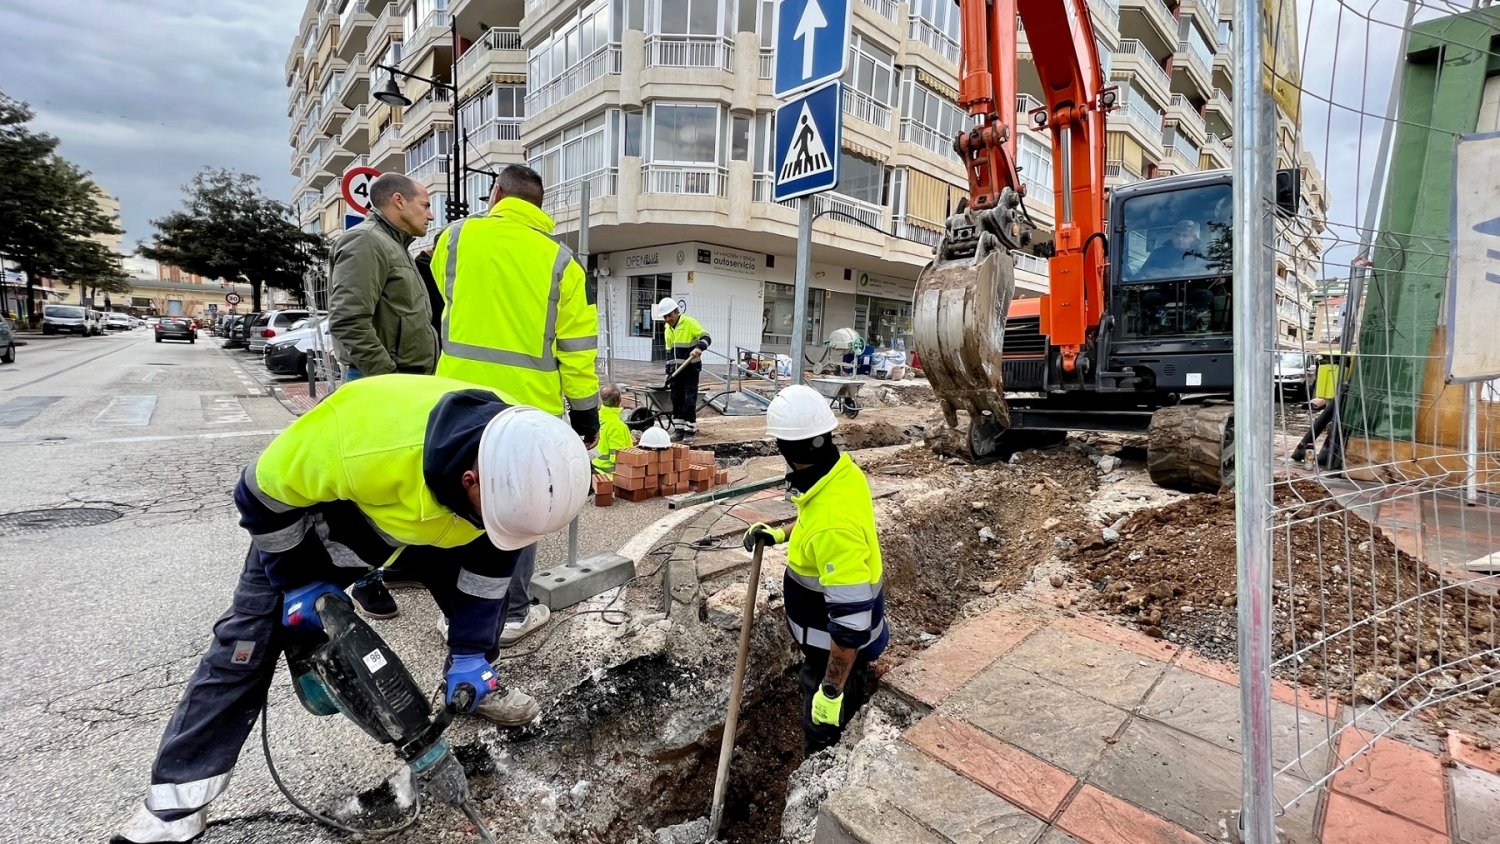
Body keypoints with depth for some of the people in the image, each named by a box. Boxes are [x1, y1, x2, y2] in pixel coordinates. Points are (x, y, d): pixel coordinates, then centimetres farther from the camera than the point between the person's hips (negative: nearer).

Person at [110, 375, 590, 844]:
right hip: (311, 505, -3)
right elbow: (264, 492, -24)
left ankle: (478, 687, 29)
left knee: (484, 568, 4)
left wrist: (472, 651, -10)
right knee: (252, 634, -6)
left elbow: (493, 555, -14)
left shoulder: (512, 461, -32)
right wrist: (301, 583, -16)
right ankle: (180, 797, 11)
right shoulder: (361, 447, -48)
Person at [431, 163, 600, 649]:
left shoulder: (456, 238, 4)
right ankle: (512, 613, 20)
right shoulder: (559, 260, -1)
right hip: (528, 405, -1)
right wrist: (586, 412, 5)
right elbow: (576, 347, -3)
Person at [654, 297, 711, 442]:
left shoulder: (690, 323, -11)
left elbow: (706, 337, -19)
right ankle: (679, 430, 18)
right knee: (676, 400, 9)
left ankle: (689, 432, 1)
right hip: (676, 369, 7)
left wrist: (699, 348, -39)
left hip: (691, 368, -7)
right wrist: (668, 371, 15)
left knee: (689, 400, -7)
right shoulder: (668, 328, 12)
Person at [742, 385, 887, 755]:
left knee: (825, 745, 15)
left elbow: (852, 620, -33)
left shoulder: (832, 526, -40)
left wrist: (831, 691, -23)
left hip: (836, 648, -9)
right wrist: (782, 534, 7)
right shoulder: (843, 471, -11)